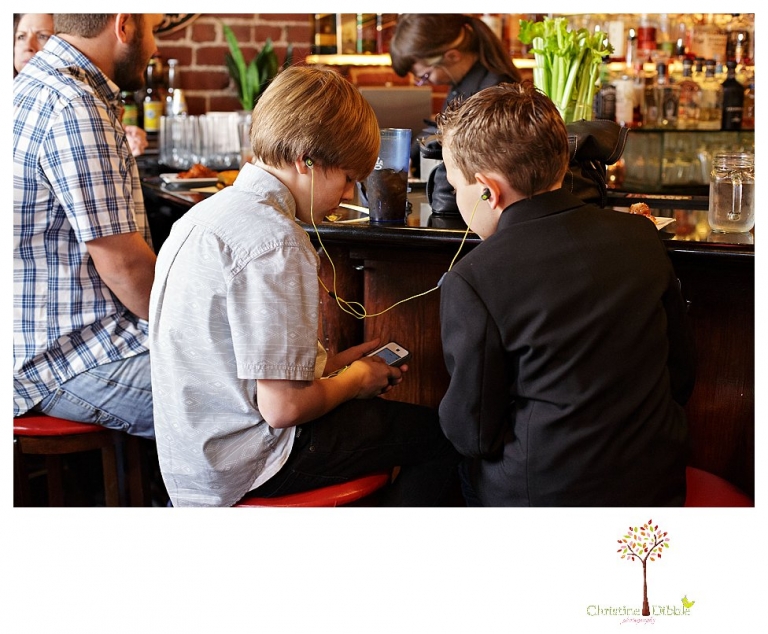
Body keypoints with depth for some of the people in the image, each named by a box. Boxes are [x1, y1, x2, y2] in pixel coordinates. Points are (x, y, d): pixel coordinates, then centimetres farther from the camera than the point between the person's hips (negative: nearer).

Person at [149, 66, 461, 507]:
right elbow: (283, 406, -24)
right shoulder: (275, 242, -23)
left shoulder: (206, 214, 8)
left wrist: (332, 364, 15)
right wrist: (354, 380, -5)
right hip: (244, 471, -10)